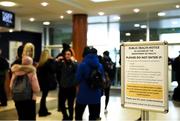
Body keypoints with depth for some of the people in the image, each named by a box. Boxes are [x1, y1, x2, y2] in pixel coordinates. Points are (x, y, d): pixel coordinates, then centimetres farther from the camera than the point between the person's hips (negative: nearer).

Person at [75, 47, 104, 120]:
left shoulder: (82, 65, -11)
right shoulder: (100, 66, 1)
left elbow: (78, 79, -9)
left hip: (83, 94, -3)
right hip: (95, 95, 3)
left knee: (78, 114, 14)